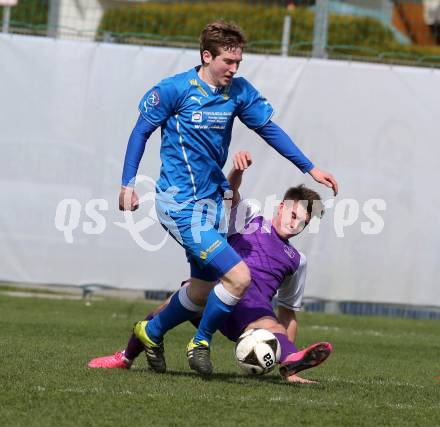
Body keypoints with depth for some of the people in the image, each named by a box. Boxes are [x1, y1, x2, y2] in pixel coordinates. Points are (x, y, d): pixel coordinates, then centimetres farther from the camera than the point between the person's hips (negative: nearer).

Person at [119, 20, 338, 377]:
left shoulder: (239, 91, 3)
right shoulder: (174, 90, -12)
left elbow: (269, 129, 12)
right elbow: (141, 132, -3)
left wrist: (310, 168, 10)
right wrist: (128, 184, -5)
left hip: (213, 199, 7)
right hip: (181, 204, -7)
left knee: (203, 292, 14)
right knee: (238, 277, -17)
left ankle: (152, 332, 39)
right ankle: (201, 342, 7)